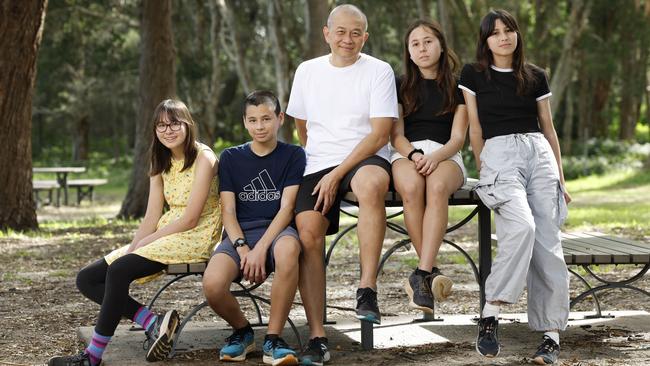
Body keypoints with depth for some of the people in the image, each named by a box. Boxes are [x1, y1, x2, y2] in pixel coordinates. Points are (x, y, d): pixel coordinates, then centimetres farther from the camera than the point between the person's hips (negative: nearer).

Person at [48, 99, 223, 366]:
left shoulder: (203, 158, -10)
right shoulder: (161, 162, 13)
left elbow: (190, 219, -16)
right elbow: (152, 217, 7)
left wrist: (145, 243, -14)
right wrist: (131, 249, -9)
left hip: (196, 238, -9)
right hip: (164, 237, 9)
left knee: (119, 270, -30)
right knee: (87, 279, -2)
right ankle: (153, 322, -14)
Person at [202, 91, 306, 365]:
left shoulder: (293, 155, 7)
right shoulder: (231, 157, 15)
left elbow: (287, 207, -3)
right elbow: (228, 211, 7)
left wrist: (260, 249, -17)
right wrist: (242, 248, -12)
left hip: (276, 231, -2)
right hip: (239, 234, 2)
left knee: (288, 248, -42)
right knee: (212, 285, -31)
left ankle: (273, 338, -26)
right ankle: (242, 331, 6)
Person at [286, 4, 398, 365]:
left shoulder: (379, 71, 0)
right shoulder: (307, 71, 12)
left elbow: (379, 134, -8)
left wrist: (336, 175, -15)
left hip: (365, 158, -3)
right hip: (317, 165, 3)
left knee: (371, 185, -39)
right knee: (307, 235, -20)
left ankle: (367, 290, -34)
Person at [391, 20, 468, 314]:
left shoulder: (457, 88, 14)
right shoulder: (401, 86, 16)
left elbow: (457, 138, 4)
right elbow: (397, 135, 7)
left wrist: (435, 157, -18)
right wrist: (415, 155, -15)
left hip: (445, 155, 0)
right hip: (406, 153, 1)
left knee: (437, 187, -38)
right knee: (411, 187, -38)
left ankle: (421, 275, -44)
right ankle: (432, 270, -32)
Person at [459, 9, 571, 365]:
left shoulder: (535, 77, 16)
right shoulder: (473, 75, 10)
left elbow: (548, 128, 19)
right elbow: (475, 129, 8)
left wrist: (560, 176, 15)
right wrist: (483, 170, 4)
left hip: (539, 154, 3)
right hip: (498, 155, -3)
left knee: (547, 242, -9)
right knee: (522, 226, -30)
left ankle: (552, 334, -7)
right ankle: (489, 316, -25)